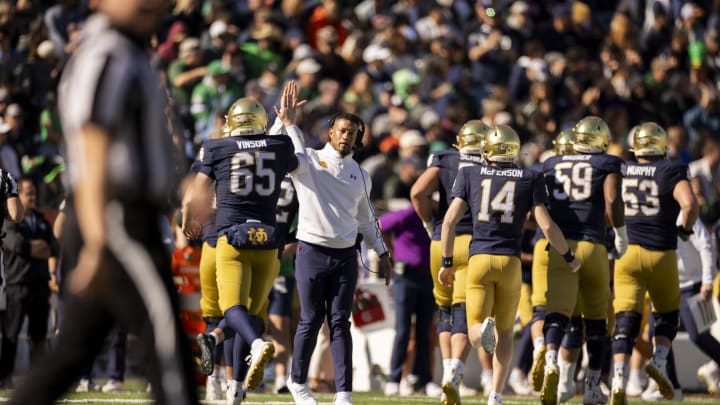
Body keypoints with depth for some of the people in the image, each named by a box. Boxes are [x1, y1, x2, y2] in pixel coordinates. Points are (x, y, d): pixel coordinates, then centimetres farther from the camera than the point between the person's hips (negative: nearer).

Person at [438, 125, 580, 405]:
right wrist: (569, 258, 13)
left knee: (475, 334, 2)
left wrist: (447, 263, 9)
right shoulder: (530, 180, 4)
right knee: (505, 332, 16)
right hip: (510, 260, 0)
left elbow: (450, 220, 0)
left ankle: (484, 328, -35)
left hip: (479, 258, 0)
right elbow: (547, 226, -2)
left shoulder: (469, 175, 7)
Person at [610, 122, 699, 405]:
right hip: (661, 254, -1)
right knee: (667, 315, 21)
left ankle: (619, 380, -20)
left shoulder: (619, 172, 5)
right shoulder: (671, 172, -4)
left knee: (626, 320, -3)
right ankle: (659, 361, -2)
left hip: (626, 252, 2)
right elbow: (689, 203, -19)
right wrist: (686, 228, 0)